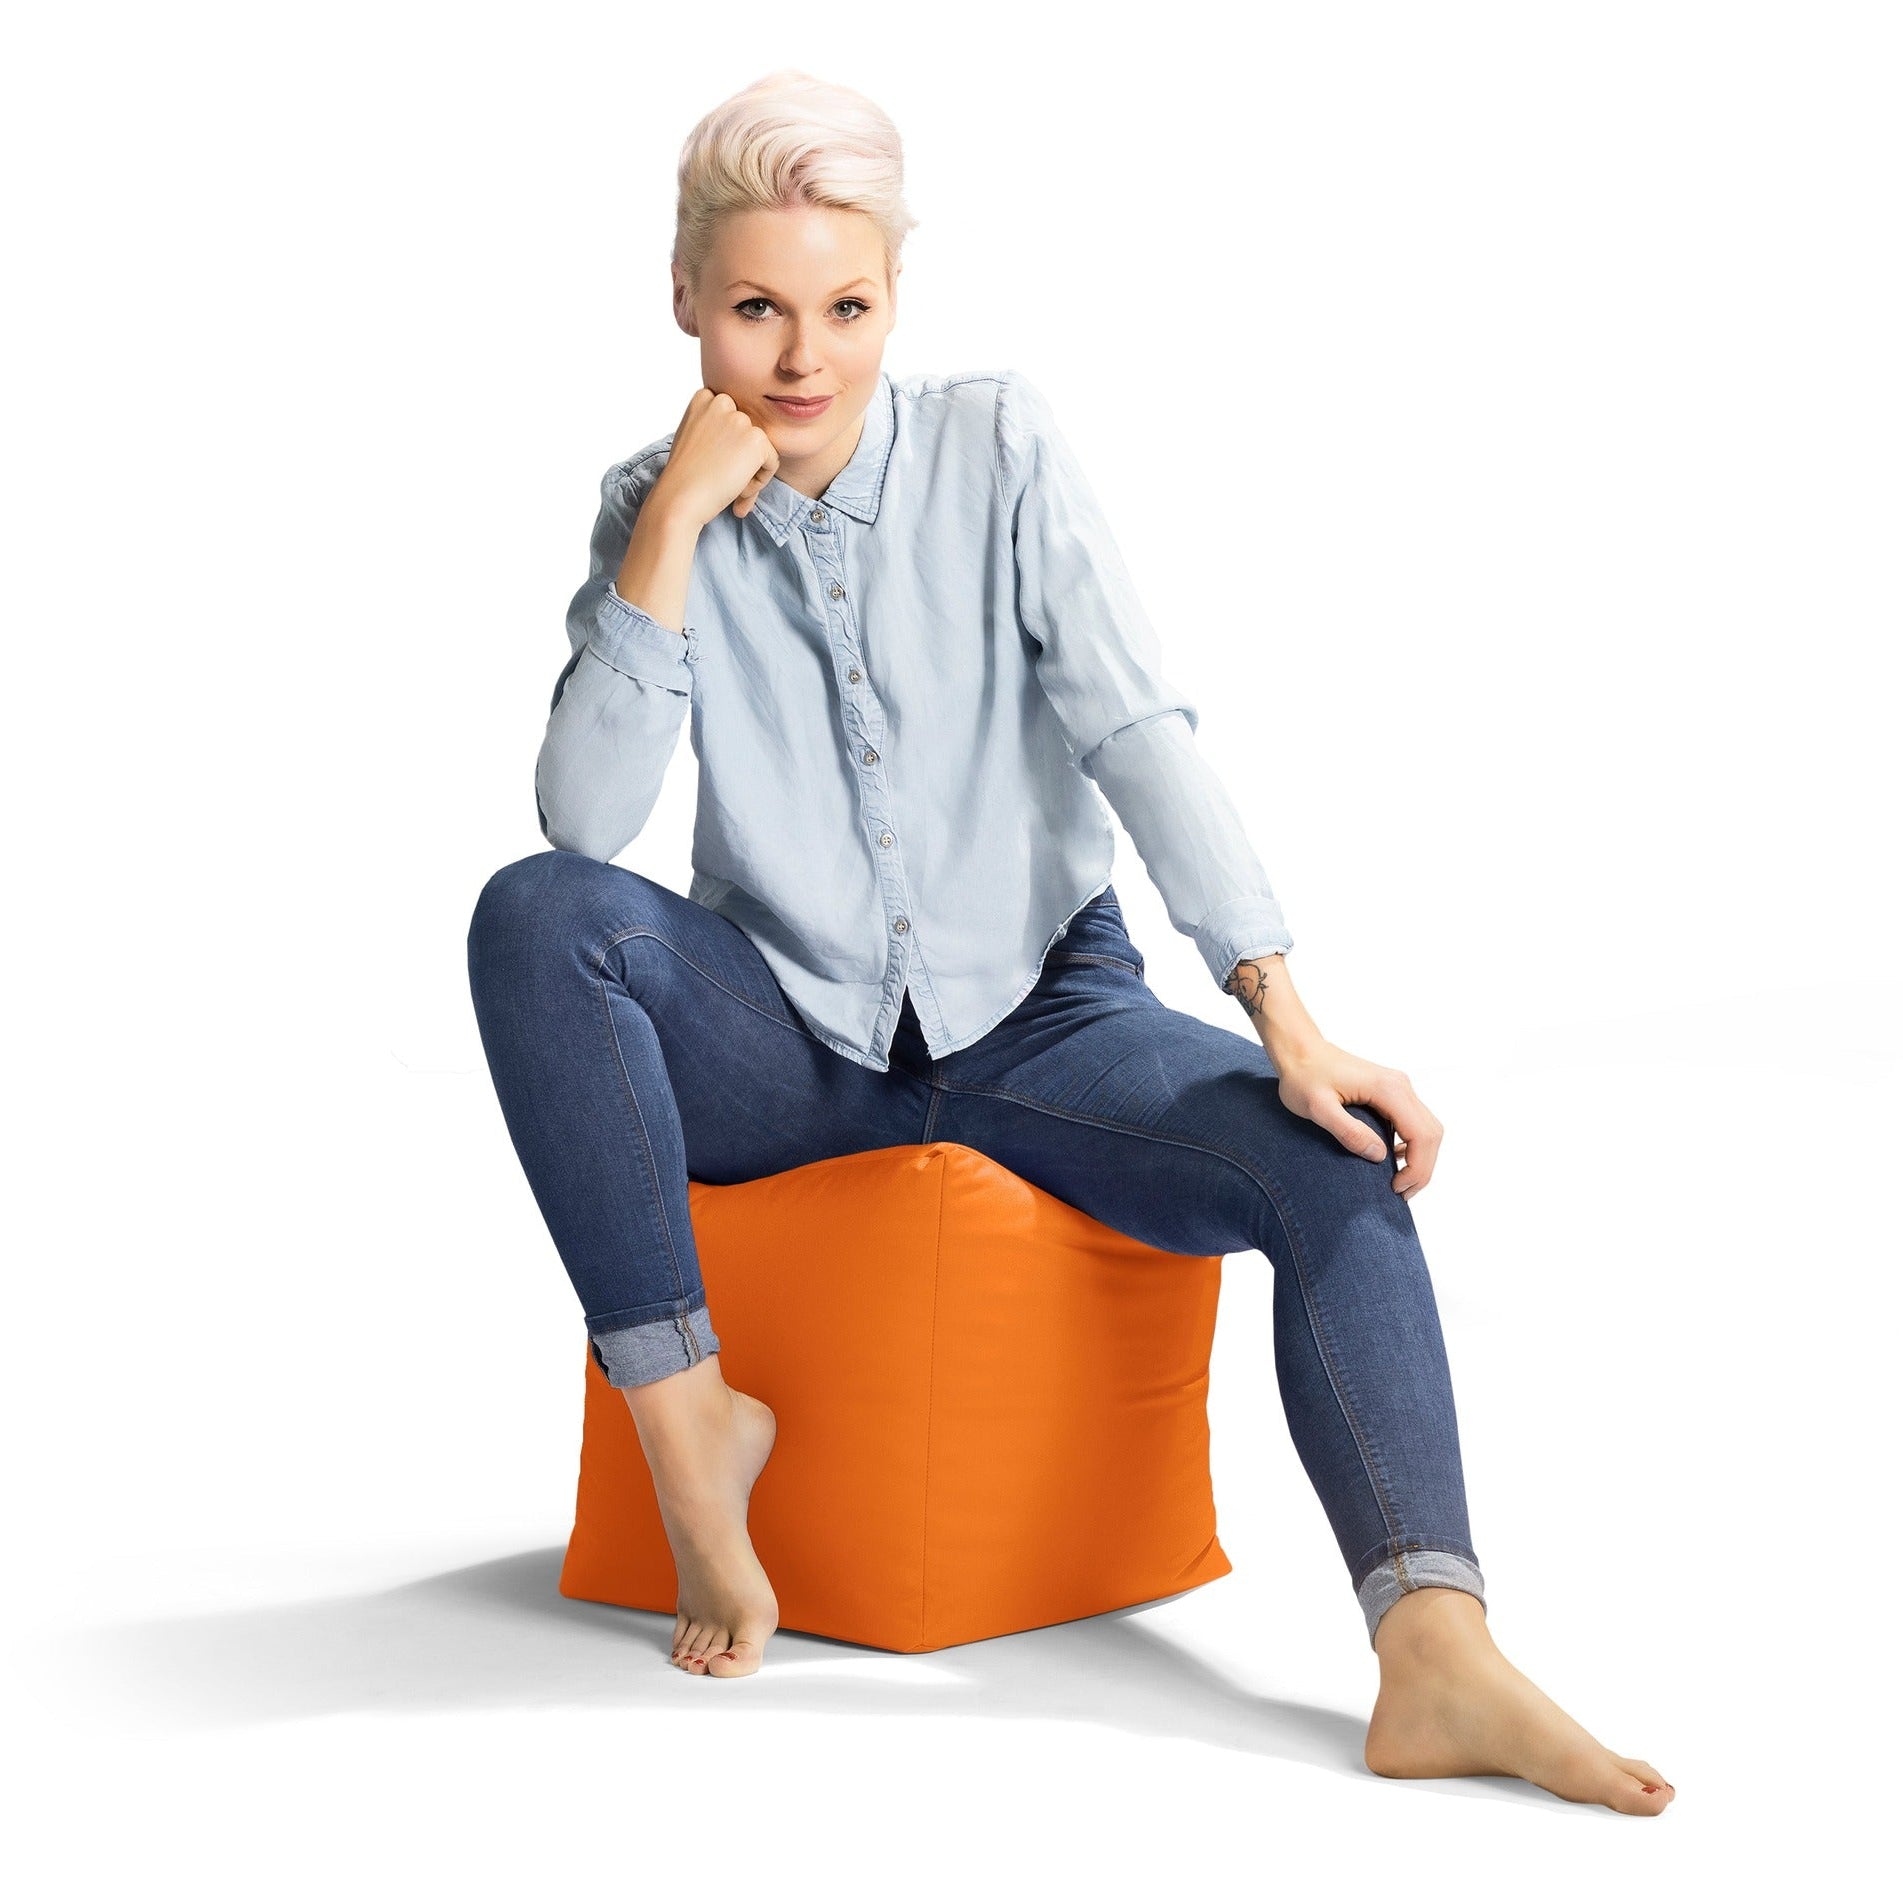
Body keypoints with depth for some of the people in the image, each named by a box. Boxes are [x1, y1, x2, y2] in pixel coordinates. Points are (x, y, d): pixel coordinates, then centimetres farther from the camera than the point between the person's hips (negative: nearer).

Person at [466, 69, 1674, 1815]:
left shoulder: (999, 448, -5)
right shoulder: (653, 510, -2)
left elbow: (1140, 731, -14)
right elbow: (584, 819, -15)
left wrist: (1291, 1025, -23)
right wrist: (674, 527, -23)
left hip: (1035, 1015, 0)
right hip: (781, 1037, 0)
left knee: (1336, 1160, -26)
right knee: (535, 919, -29)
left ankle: (1437, 1656, -38)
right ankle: (687, 1418, -19)